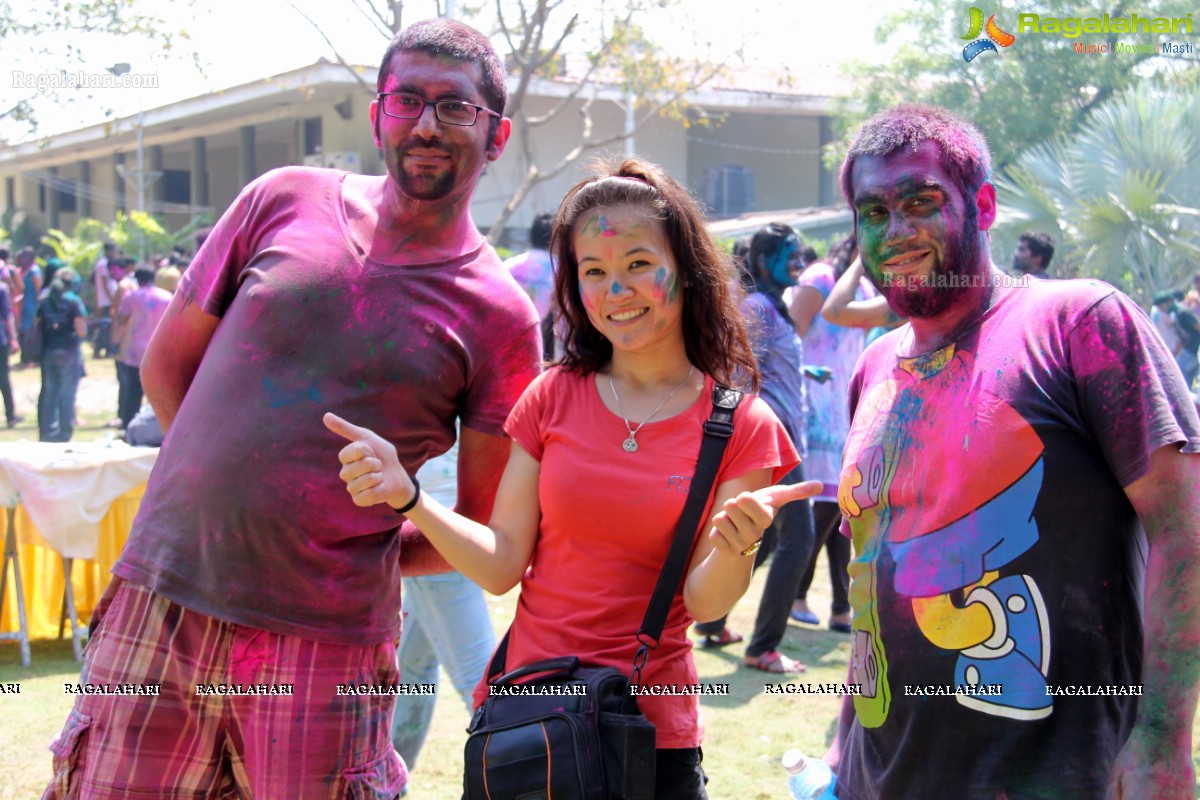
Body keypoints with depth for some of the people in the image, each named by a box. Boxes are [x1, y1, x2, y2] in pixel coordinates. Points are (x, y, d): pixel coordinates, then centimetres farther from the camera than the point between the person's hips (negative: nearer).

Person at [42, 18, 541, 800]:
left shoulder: (501, 317, -1)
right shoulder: (285, 201, 5)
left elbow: (487, 535, 3)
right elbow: (166, 363, 14)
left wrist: (355, 558, -4)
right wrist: (220, 475, 6)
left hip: (324, 641, -2)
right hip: (161, 596, 2)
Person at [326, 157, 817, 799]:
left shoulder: (739, 426, -6)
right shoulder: (553, 397, -1)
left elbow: (703, 603, -9)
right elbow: (502, 564, -3)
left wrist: (735, 547, -30)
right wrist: (406, 496, -17)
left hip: (651, 728, -1)